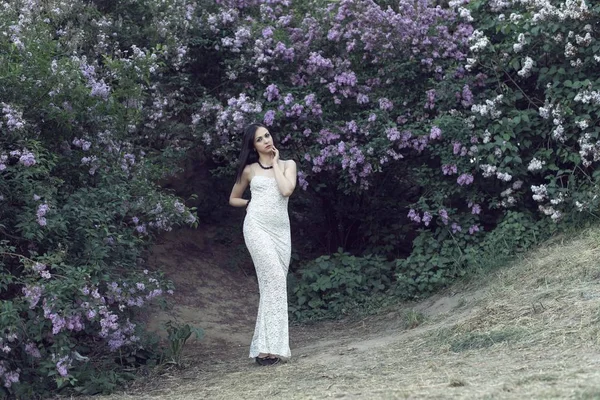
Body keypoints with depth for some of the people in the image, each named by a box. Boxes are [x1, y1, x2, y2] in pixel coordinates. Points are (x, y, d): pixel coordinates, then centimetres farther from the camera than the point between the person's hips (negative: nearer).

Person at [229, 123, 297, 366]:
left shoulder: (287, 164, 13)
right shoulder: (249, 169, 11)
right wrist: (251, 203, 7)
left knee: (274, 284, 0)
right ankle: (270, 346, -21)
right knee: (275, 280, -19)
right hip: (257, 226, -3)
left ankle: (265, 345, 5)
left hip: (281, 229, 3)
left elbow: (286, 190, -8)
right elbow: (233, 199, 23)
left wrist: (275, 163, 1)